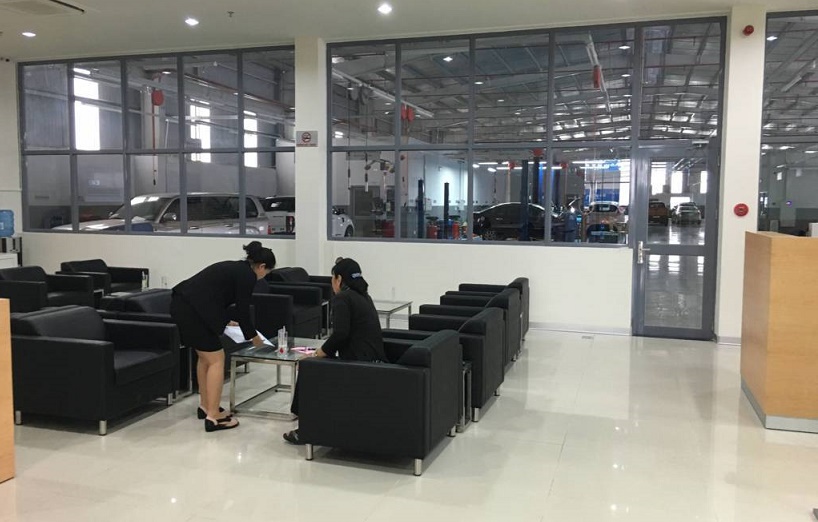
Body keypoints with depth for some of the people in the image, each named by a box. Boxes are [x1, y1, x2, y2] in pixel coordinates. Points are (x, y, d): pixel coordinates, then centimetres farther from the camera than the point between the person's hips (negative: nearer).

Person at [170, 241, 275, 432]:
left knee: (205, 356, 21)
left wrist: (226, 321, 46)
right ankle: (213, 417, -1)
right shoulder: (248, 276, -4)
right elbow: (243, 311, -2)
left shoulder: (235, 268, 22)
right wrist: (253, 336, 13)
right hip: (192, 310, -10)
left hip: (181, 304, 10)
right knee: (216, 359, -2)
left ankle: (205, 406, 31)